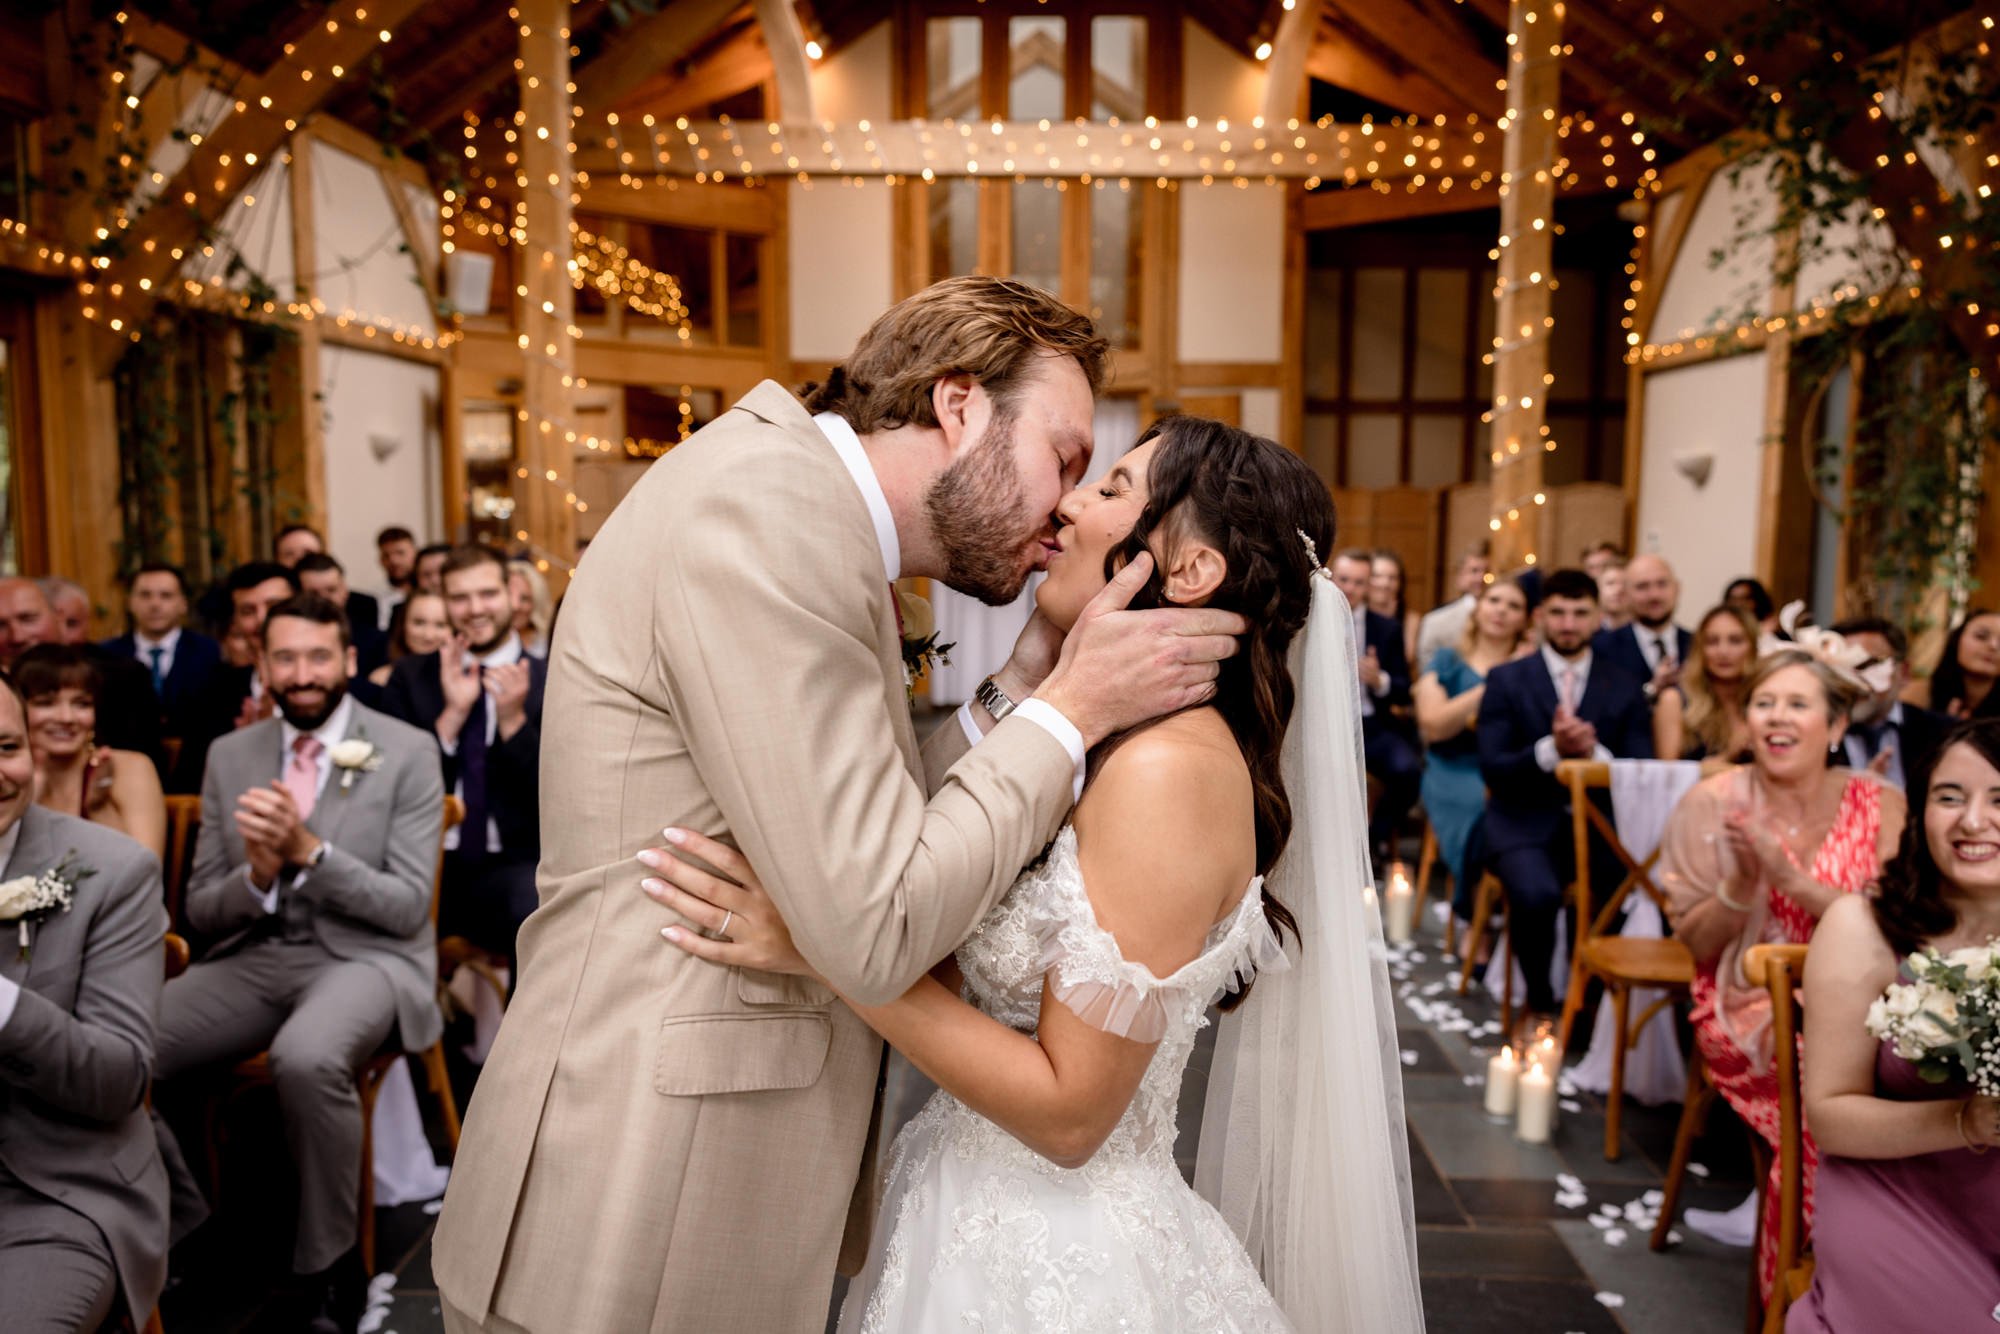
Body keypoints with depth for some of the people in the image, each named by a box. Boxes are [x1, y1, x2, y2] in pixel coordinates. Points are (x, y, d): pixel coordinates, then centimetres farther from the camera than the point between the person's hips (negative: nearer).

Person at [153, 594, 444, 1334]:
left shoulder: (407, 753, -4)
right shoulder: (229, 755, 9)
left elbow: (408, 908, -8)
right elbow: (201, 909, 10)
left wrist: (308, 850, -21)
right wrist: (258, 874, -13)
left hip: (365, 955, -4)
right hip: (254, 959, 5)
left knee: (306, 1058, -35)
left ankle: (328, 1266, -11)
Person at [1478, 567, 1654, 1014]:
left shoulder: (1625, 687, 12)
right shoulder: (1506, 680, 7)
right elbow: (1492, 770, -3)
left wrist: (1595, 753, -16)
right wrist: (1551, 749, -20)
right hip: (1527, 823, -2)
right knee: (1536, 894, -32)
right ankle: (1539, 999, -4)